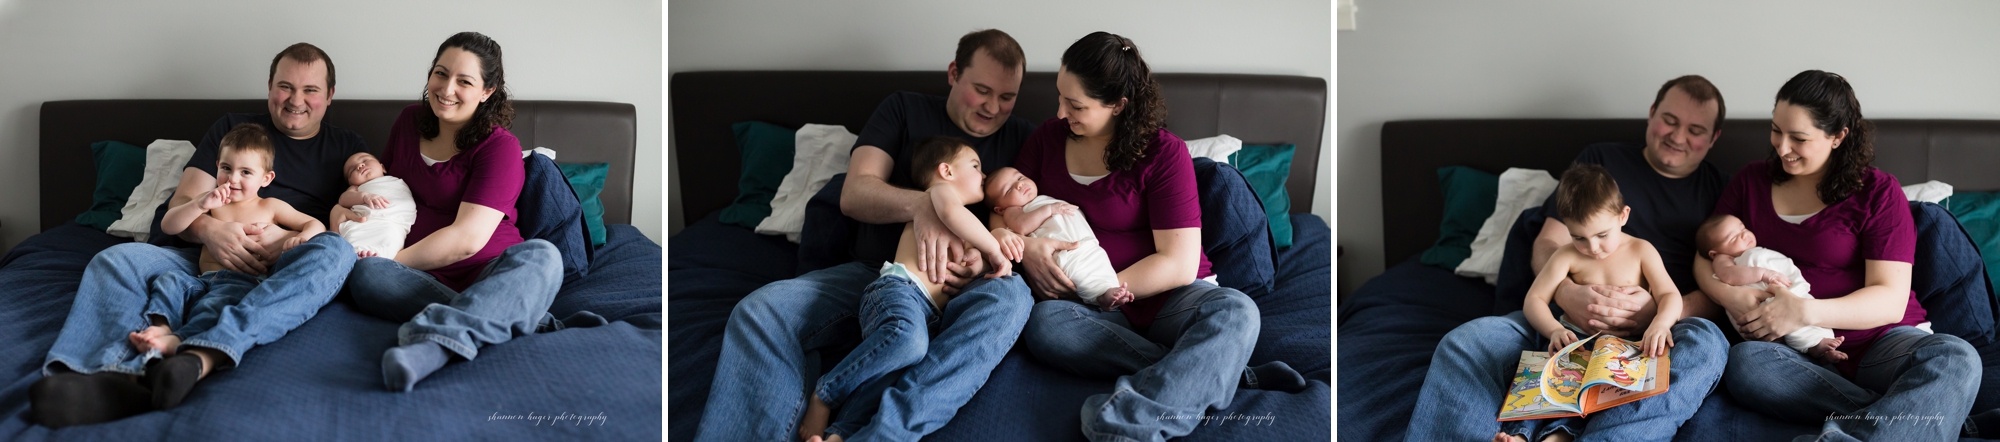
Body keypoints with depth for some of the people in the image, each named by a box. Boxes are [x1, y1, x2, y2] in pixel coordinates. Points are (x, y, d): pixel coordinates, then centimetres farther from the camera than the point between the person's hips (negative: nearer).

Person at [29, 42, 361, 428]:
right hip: (211, 261, 2)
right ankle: (118, 378, -57)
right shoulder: (234, 129, 20)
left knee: (336, 251, -36)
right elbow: (181, 204, 12)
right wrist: (208, 229, -14)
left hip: (282, 272, -2)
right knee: (116, 260, -24)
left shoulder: (346, 147, 21)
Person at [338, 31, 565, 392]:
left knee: (540, 256, -37)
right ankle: (520, 318, -42)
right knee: (364, 274, -31)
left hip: (488, 276, -4)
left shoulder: (500, 147, -4)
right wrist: (342, 210, 9)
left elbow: (468, 238, -14)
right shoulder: (410, 122, 15)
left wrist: (393, 260, -13)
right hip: (424, 281, 4)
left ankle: (432, 343, -62)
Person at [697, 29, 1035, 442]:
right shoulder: (905, 110, 11)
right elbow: (854, 195, 0)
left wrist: (987, 255, -19)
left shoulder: (1018, 137, 13)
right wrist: (920, 205, -22)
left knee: (1011, 296, -38)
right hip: (873, 271, 1)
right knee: (760, 311, -26)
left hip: (954, 289, -1)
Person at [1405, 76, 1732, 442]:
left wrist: (1660, 309, -18)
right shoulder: (1600, 160, 18)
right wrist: (1566, 293, -13)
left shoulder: (1718, 190, 15)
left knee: (1707, 342, -37)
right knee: (1464, 343, -25)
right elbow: (1547, 245, 11)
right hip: (1570, 318, 1)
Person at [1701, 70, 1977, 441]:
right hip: (1799, 355, 2)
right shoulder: (1752, 181, 14)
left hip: (1879, 341, -1)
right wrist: (1730, 296, -13)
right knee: (1744, 362, -35)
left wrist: (1806, 312, -22)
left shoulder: (1878, 193, 2)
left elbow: (1890, 300, -7)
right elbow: (1705, 258, 12)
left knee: (1956, 358, -35)